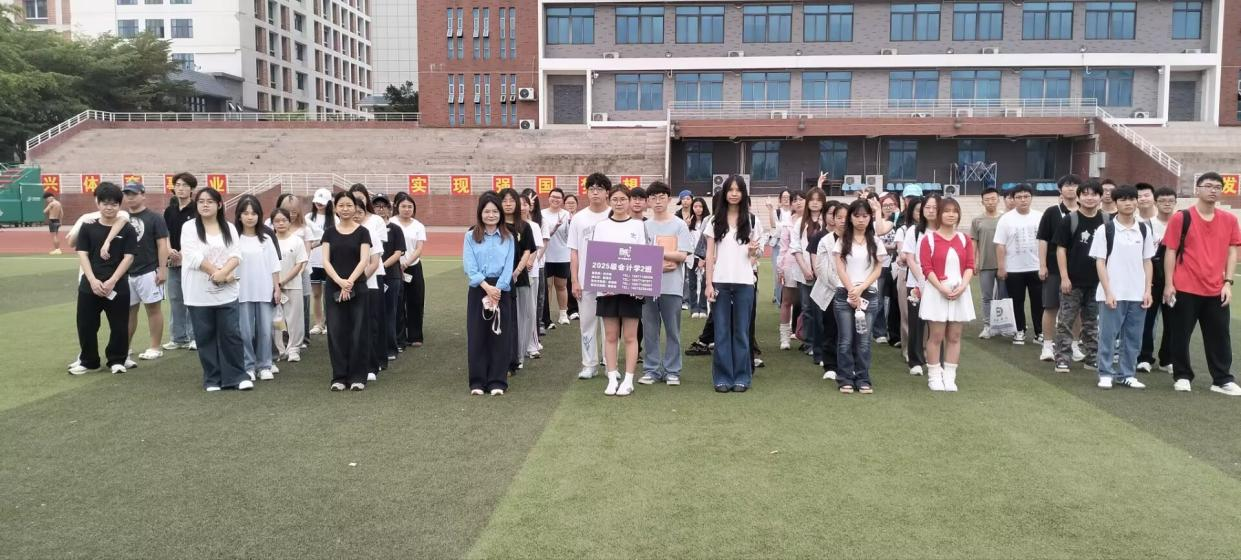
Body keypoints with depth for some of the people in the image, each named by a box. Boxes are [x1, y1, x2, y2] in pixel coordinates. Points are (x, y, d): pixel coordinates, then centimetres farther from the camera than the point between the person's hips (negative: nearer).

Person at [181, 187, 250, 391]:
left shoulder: (229, 228, 9)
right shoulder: (189, 227, 0)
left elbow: (236, 255, -1)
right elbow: (193, 257, -12)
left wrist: (223, 273, -18)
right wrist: (216, 273, -14)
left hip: (227, 291, 2)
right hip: (199, 293, -1)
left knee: (231, 334, -1)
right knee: (205, 337, 4)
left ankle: (238, 376, 7)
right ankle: (212, 379, 13)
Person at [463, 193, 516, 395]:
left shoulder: (508, 237, 7)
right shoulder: (471, 236, 4)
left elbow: (508, 266, -1)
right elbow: (469, 266, -5)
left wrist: (497, 289, -14)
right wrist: (487, 287, -16)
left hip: (502, 290, 1)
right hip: (478, 290, -1)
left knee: (500, 335, 2)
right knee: (477, 335, 1)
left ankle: (498, 381, 8)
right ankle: (477, 382, 8)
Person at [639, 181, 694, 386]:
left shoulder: (679, 225, 1)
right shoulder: (644, 226, 8)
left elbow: (682, 255, -7)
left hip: (671, 285, -2)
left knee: (672, 330, 5)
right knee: (650, 330, 7)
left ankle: (672, 371, 14)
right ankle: (651, 369, 16)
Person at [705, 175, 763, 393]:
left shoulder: (751, 220, 6)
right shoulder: (716, 220, 6)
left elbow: (755, 254, 12)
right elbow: (710, 254, 4)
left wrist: (755, 250, -12)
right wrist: (708, 283, -3)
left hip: (744, 282, 0)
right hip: (720, 281, 0)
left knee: (742, 331, 3)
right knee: (721, 332, 3)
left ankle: (741, 377, 11)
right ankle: (723, 378, 9)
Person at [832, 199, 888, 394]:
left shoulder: (875, 241, 7)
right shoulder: (843, 241, 5)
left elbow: (878, 270, 3)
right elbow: (840, 269, -1)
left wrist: (860, 289, -10)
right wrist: (852, 292, -10)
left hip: (868, 295, 1)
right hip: (845, 295, -1)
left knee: (864, 341, 2)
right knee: (845, 340, 0)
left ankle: (863, 380, 10)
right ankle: (845, 379, 8)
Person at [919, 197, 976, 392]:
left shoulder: (964, 239, 10)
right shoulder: (929, 239, -1)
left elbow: (970, 266, 5)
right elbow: (927, 268, -7)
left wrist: (962, 286, -11)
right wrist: (942, 288, -16)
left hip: (960, 292, 4)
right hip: (936, 291, -3)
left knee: (954, 337, 5)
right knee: (936, 336, -1)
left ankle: (950, 377, 11)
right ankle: (934, 377, 7)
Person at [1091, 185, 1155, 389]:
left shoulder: (1144, 230, 8)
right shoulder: (1105, 229, -3)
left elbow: (1147, 262, 11)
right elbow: (1100, 262, -4)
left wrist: (1148, 290, 2)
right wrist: (1108, 292, -11)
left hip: (1137, 294, 4)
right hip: (1112, 293, -3)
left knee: (1133, 337, 9)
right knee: (1108, 335, 1)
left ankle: (1127, 374, 19)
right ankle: (1106, 374, 10)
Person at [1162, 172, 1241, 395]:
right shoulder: (1181, 217, -4)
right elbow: (1170, 252, -3)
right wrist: (1168, 284, -7)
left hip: (1216, 290, 3)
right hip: (1185, 289, -3)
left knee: (1220, 336, 7)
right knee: (1181, 335, 5)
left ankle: (1223, 380, 16)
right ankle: (1182, 377, 17)